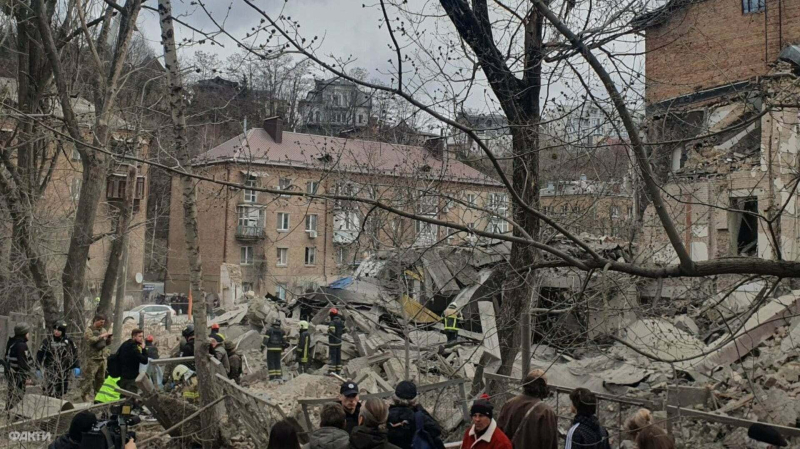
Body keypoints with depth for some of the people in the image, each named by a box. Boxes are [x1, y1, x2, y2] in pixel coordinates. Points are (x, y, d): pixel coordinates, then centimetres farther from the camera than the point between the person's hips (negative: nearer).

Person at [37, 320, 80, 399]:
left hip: (64, 371, 3)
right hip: (50, 370, -3)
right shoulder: (48, 341, -2)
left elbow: (75, 354, 11)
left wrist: (76, 367, 6)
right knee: (51, 392, -13)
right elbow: (40, 354, 0)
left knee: (62, 391, 7)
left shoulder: (68, 341, 4)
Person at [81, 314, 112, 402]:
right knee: (89, 379, -7)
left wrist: (109, 338, -1)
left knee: (101, 379, 12)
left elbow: (107, 343, 19)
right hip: (92, 359, -7)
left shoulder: (103, 330, 15)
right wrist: (101, 336, -23)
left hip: (103, 358, 7)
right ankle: (87, 398, -4)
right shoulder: (89, 330, -5)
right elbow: (90, 340, -23)